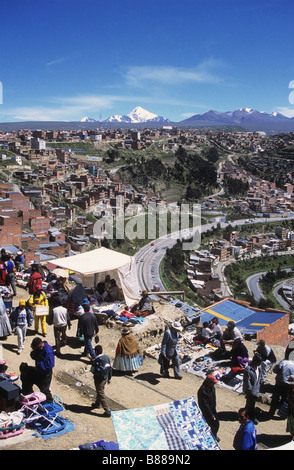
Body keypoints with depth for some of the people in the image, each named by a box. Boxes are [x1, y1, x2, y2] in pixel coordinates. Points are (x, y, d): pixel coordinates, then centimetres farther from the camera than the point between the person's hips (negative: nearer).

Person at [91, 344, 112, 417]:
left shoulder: (96, 360, -24)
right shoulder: (106, 357, -2)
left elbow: (93, 370, -25)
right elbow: (110, 368, 6)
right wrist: (109, 378, 16)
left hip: (99, 380, -8)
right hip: (105, 378, 8)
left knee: (101, 394, 1)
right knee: (100, 391, 28)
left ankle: (107, 411, 2)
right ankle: (97, 404, 49)